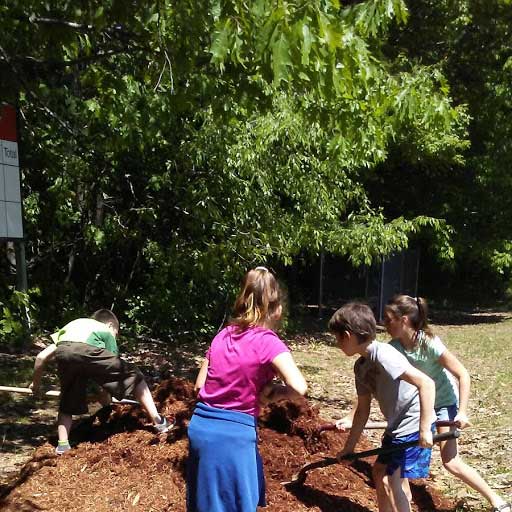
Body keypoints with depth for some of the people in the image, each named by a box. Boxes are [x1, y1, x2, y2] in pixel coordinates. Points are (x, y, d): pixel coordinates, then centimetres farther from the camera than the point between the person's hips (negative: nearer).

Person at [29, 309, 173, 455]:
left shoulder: (69, 327, 44)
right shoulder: (106, 331, 35)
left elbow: (41, 357, 36)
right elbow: (111, 366, 29)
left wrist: (36, 383, 51)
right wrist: (105, 395, 44)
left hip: (63, 354, 4)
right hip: (87, 351, -4)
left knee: (68, 401, 28)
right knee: (134, 376, 14)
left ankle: (62, 444, 21)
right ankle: (158, 421, 12)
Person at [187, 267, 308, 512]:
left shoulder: (223, 335, 7)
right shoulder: (267, 342, -12)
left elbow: (200, 384, 11)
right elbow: (299, 388, -24)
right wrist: (273, 393, -6)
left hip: (201, 427, 6)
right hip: (233, 434, -6)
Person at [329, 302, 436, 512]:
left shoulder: (382, 354, -24)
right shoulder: (360, 366, 4)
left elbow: (426, 383, -30)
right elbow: (363, 410, 12)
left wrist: (425, 429, -30)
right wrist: (349, 447, 16)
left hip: (415, 426, -10)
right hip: (396, 427, 10)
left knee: (391, 481, -8)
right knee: (379, 472, 20)